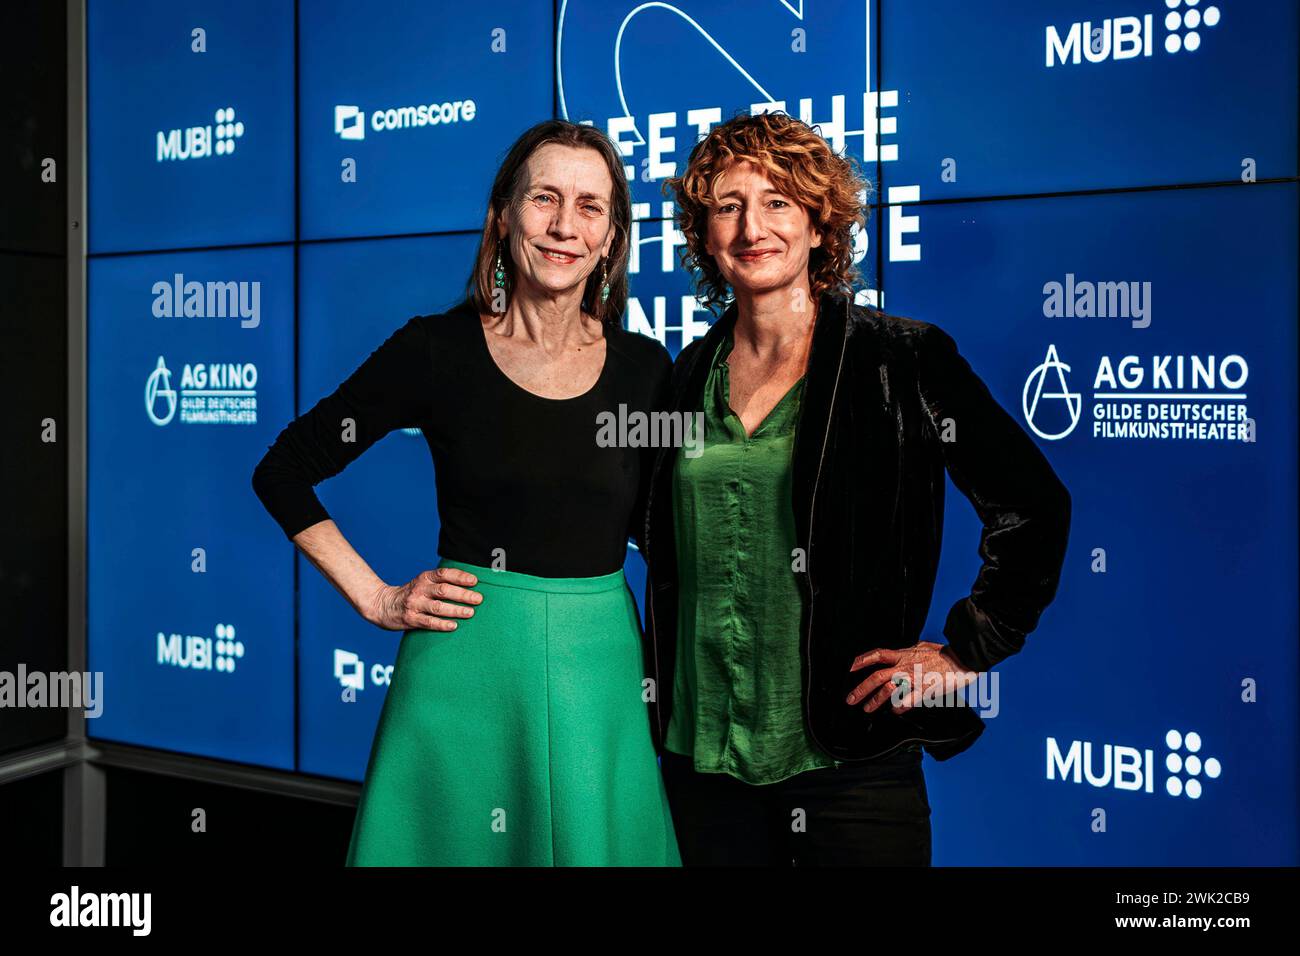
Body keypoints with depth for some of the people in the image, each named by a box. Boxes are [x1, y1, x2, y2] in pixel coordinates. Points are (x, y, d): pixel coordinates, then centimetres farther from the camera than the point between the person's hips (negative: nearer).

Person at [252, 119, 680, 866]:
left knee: (595, 845, 11)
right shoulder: (437, 349, -5)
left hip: (599, 670, 2)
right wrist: (375, 599, -3)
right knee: (457, 842, 11)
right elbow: (283, 474, 2)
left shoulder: (644, 369, 1)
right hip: (463, 669, -2)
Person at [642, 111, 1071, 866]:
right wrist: (658, 707, 13)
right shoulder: (692, 376, 7)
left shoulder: (903, 359, -7)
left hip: (847, 755, -4)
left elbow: (1034, 509, -5)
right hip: (700, 754, 4)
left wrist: (966, 653, -6)